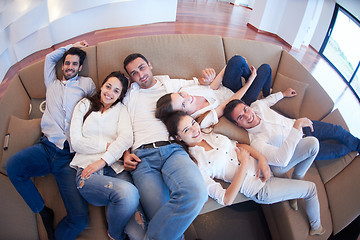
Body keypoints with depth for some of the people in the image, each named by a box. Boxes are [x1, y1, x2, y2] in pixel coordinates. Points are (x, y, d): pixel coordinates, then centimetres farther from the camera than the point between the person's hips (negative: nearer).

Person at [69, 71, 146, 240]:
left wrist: (102, 161, -13)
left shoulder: (121, 110, 19)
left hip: (115, 168, 0)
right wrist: (107, 145, -3)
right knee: (128, 193, -32)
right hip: (87, 168, 0)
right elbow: (76, 142, 6)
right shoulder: (85, 105, 18)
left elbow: (126, 138, -2)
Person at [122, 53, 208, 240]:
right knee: (161, 213, -29)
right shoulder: (129, 95, 26)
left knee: (196, 193, -34)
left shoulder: (173, 84, 26)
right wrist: (126, 154, 5)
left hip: (172, 150, 1)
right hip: (142, 156, 0)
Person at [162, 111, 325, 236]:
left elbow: (239, 145, 6)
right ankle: (316, 229, 34)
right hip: (261, 188, -7)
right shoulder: (195, 163, -22)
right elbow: (226, 200, -23)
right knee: (311, 189, 5)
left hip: (263, 166, 7)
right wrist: (244, 164, -24)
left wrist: (262, 158, -12)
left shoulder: (210, 135, -2)